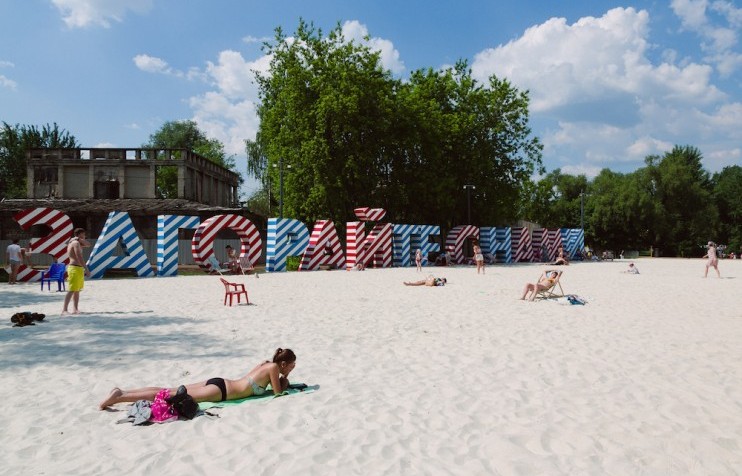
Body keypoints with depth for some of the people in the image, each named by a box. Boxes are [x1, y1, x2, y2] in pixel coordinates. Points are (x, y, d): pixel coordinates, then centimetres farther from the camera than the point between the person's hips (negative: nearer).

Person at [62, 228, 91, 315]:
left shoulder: (76, 242, 17)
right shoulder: (76, 243, -12)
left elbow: (88, 244, 22)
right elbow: (80, 257, -19)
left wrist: (81, 240, 3)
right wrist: (86, 269, -21)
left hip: (78, 269, 10)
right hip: (75, 268, -10)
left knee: (77, 290, 12)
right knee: (71, 290, -13)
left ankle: (75, 309, 15)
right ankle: (64, 310, -16)